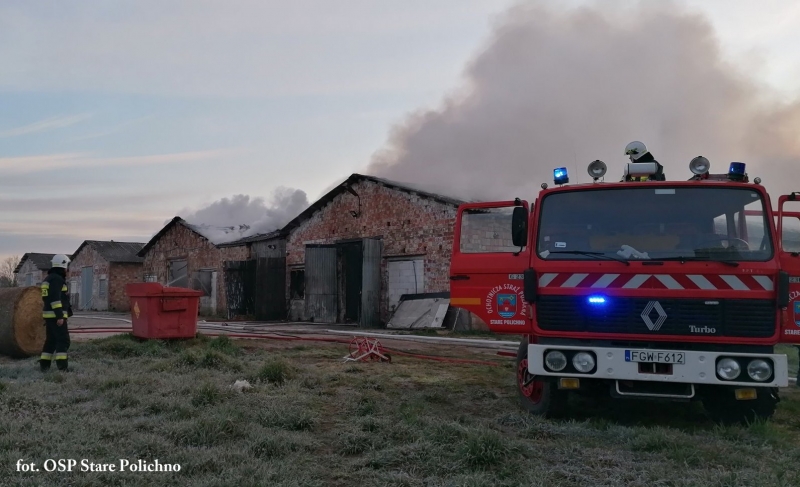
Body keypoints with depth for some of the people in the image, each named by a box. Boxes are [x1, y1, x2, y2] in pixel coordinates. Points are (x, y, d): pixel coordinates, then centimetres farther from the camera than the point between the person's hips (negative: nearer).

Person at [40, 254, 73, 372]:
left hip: (49, 315, 10)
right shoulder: (57, 279, -15)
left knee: (51, 340, 14)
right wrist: (60, 316, -24)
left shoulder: (49, 279, 17)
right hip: (56, 315, -10)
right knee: (63, 340, -9)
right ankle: (62, 367, -14)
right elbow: (55, 298, -23)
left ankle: (44, 365, 14)